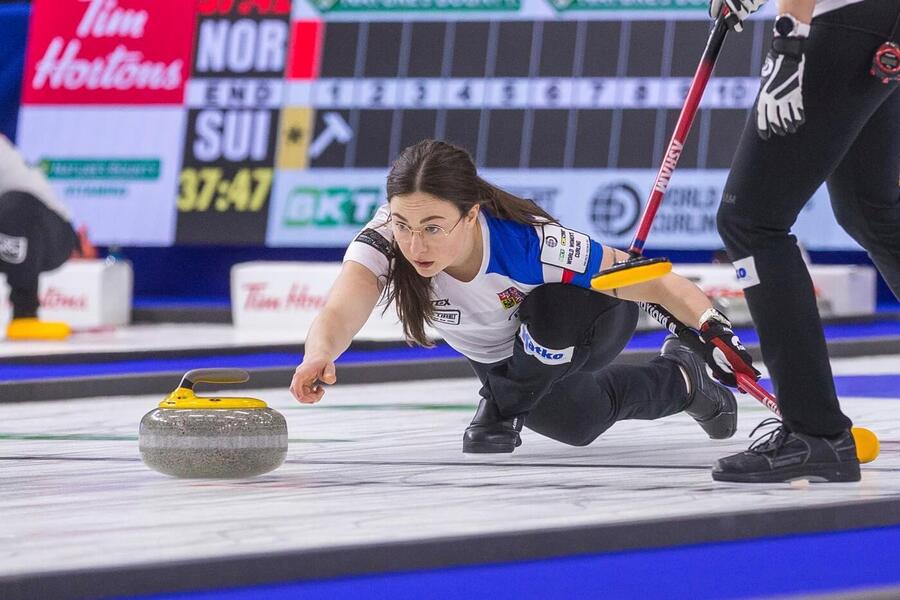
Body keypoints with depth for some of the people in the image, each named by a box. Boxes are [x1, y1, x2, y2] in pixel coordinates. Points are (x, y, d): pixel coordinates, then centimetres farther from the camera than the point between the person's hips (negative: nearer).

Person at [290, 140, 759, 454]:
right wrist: (319, 356, -74)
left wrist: (714, 327, -49)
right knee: (571, 423, -9)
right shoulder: (385, 240, -35)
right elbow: (339, 315, -52)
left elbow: (653, 282, -36)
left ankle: (502, 407, -5)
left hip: (590, 320, -5)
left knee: (548, 309, -36)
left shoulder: (526, 242, -42)